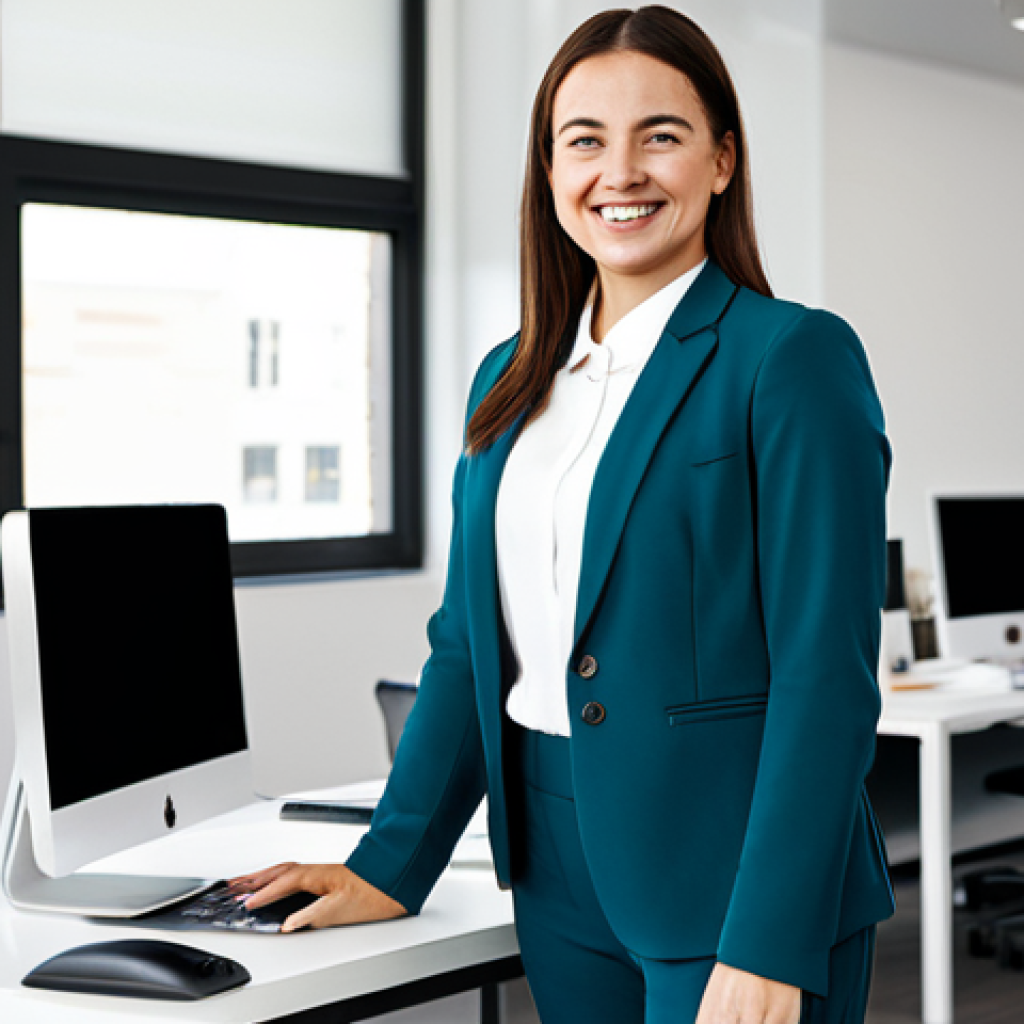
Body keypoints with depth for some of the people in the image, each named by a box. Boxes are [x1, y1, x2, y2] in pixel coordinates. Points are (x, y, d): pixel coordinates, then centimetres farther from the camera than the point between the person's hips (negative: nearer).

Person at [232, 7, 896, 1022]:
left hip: (733, 874, -6)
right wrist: (389, 867, 10)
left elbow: (825, 676, -14)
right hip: (561, 875, 6)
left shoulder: (793, 357, -9)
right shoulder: (510, 382, 11)